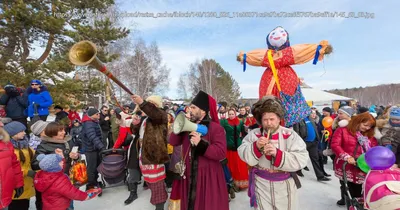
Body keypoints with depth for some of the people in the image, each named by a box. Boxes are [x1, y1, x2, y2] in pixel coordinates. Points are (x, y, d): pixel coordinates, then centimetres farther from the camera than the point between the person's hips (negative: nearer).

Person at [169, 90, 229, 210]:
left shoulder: (216, 128, -14)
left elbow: (221, 153, -22)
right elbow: (173, 142, 4)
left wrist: (201, 144, -30)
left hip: (208, 176, -5)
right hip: (189, 175, 6)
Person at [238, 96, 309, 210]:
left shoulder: (290, 135, -9)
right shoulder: (254, 134, -5)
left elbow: (302, 159, -18)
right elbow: (244, 155, -11)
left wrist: (277, 153, -30)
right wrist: (256, 146, -28)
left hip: (285, 185, 0)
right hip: (261, 185, 0)